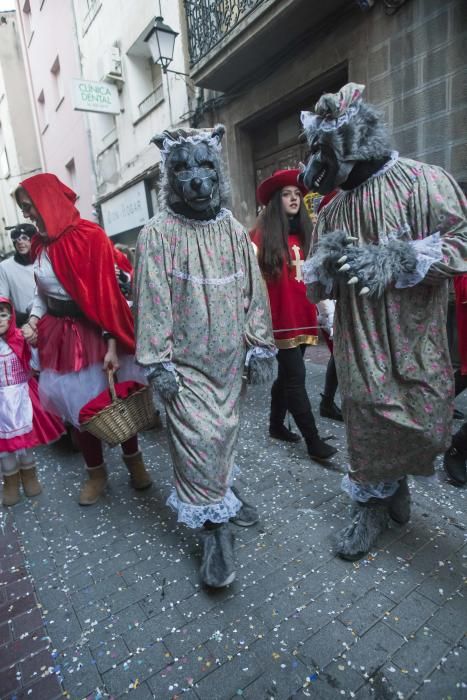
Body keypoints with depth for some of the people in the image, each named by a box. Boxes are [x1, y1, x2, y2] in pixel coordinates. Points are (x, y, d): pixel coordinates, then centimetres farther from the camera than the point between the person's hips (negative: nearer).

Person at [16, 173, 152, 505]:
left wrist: (112, 343, -18)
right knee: (80, 408, 10)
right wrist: (33, 320, -1)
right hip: (60, 337, 5)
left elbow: (107, 293, -14)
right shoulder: (40, 244, 8)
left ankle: (133, 459, 32)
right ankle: (96, 472, 30)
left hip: (94, 333, -5)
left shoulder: (90, 235, -11)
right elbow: (43, 292, 18)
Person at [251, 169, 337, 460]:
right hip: (280, 317, -7)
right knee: (296, 376, -5)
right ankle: (314, 441, 3)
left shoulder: (302, 232, 15)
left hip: (302, 314, 7)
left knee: (287, 374, 15)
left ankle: (276, 425, 30)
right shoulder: (264, 234, -5)